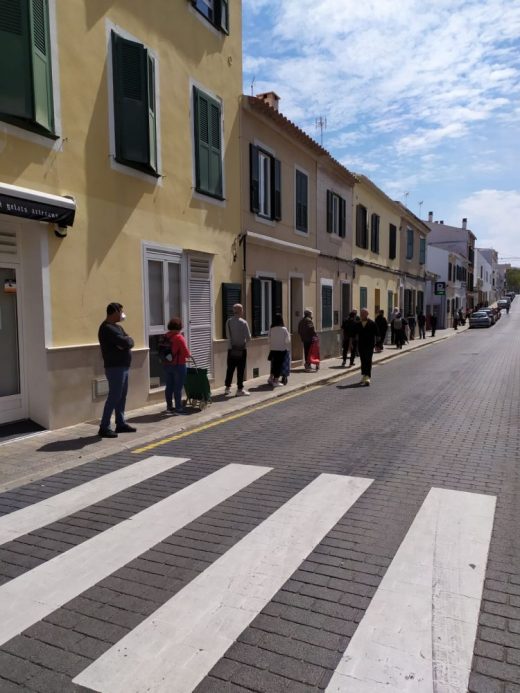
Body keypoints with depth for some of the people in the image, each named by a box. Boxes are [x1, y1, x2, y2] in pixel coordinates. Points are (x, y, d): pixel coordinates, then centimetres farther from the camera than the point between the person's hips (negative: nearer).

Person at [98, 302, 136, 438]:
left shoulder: (116, 326, 16)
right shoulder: (107, 328, -16)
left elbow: (129, 342, 8)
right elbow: (125, 342, -25)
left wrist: (126, 342, -13)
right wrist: (127, 340, -3)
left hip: (122, 366, 10)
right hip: (115, 367, -10)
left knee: (122, 396, 14)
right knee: (114, 397, -8)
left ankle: (120, 423, 22)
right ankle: (104, 428, -3)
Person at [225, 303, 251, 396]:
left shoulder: (228, 322, 0)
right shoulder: (243, 322, -14)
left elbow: (227, 335, 8)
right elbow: (248, 337, -12)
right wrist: (244, 339, 9)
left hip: (231, 349, 5)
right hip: (241, 349, -4)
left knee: (230, 368, 12)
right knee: (240, 369, 2)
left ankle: (227, 388, 19)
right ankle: (240, 389, 7)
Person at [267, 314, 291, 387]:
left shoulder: (271, 329, -6)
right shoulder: (284, 329, -11)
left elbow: (270, 340, -2)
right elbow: (287, 340, -6)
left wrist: (270, 348, 9)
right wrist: (288, 348, 10)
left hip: (273, 349, 3)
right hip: (281, 349, -3)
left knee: (274, 364, 18)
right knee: (279, 365, 5)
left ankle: (271, 378, 19)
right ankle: (276, 381, 8)